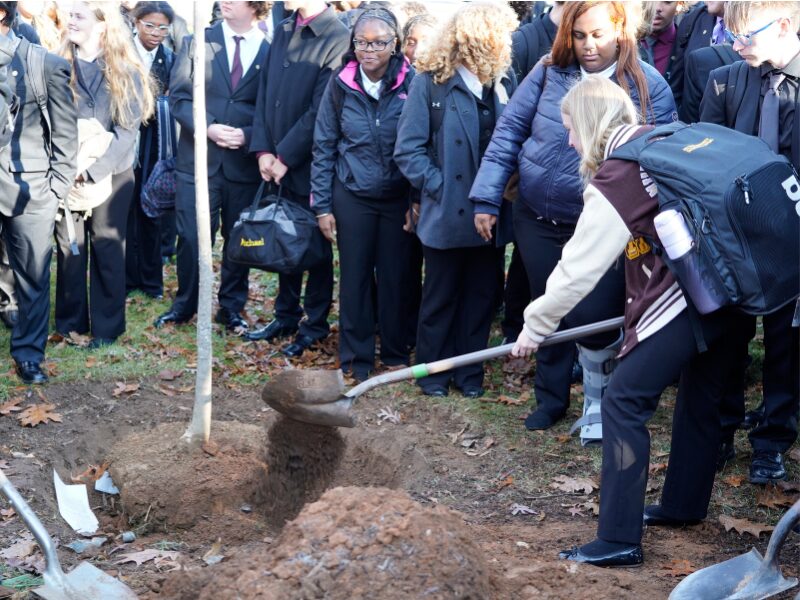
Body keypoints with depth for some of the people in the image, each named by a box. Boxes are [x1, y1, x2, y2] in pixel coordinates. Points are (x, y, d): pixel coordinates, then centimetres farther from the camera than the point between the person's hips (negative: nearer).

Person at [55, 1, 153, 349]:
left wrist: (94, 169, -17)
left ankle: (106, 327, 13)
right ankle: (70, 323, 16)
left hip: (111, 173, -1)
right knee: (69, 248, 4)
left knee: (107, 249, 3)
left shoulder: (126, 73, -2)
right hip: (67, 174, 1)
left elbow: (127, 131, -7)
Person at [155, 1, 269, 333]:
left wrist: (248, 135, -15)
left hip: (244, 163, 0)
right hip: (199, 159, 0)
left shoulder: (271, 52, -1)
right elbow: (179, 96, 0)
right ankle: (184, 304, 19)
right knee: (191, 237, 2)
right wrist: (208, 128, -15)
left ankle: (231, 308, 25)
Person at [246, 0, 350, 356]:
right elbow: (265, 93, 10)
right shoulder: (283, 33, 9)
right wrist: (263, 149, -1)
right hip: (277, 164, 6)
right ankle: (286, 316, 27)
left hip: (310, 164, -6)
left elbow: (320, 110, -17)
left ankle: (315, 324, 17)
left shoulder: (338, 40, -14)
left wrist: (285, 157, -15)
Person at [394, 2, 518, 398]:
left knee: (480, 295, 13)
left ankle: (469, 371, 27)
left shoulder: (504, 80, 1)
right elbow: (408, 150, -12)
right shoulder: (431, 82, -12)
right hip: (448, 213, -4)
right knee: (440, 296, 12)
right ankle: (433, 371, 27)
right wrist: (442, 190, -15)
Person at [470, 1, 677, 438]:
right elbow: (509, 132, 0)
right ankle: (551, 397, 36)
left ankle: (598, 402, 17)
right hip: (538, 220, 3)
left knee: (593, 320, -9)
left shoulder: (649, 87, -8)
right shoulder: (549, 73, -4)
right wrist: (486, 197, -4)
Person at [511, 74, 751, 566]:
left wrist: (535, 327, 4)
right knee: (700, 396, 23)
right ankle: (685, 504, 39)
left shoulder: (613, 180, -10)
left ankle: (620, 540, -4)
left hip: (684, 302, -9)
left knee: (625, 401, -4)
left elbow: (578, 269, -8)